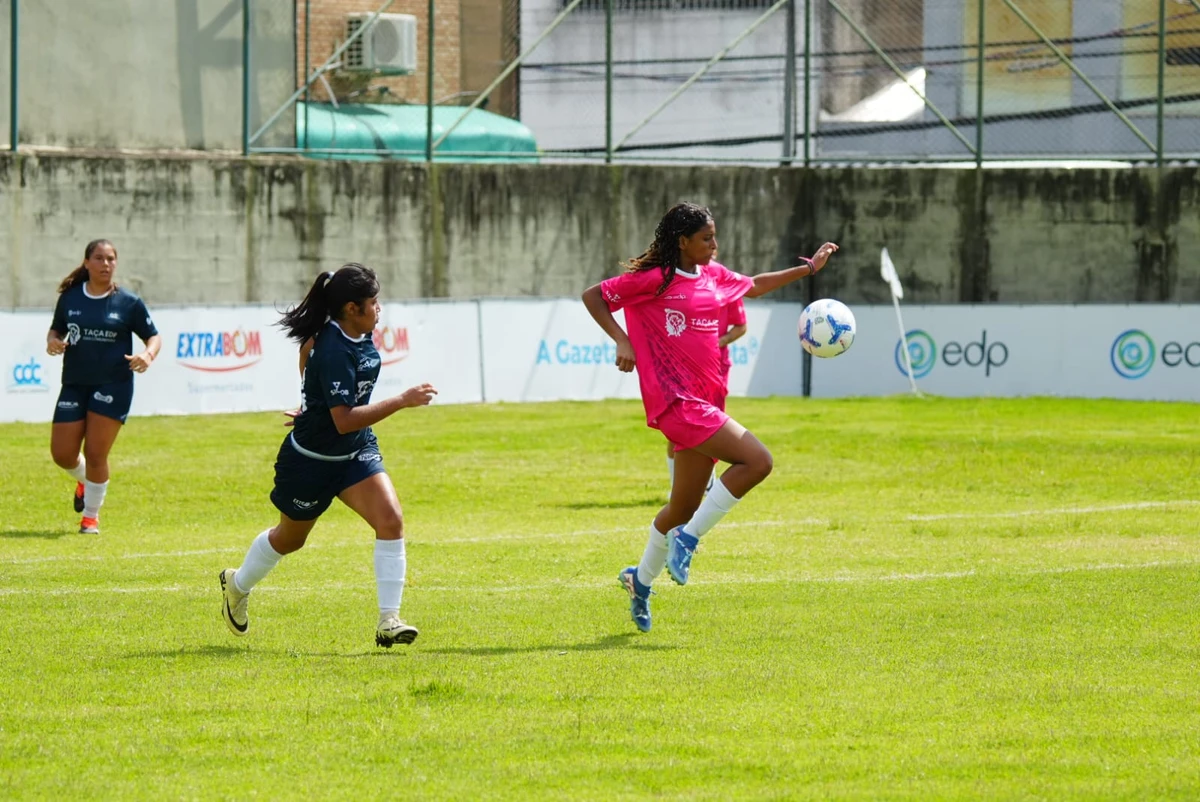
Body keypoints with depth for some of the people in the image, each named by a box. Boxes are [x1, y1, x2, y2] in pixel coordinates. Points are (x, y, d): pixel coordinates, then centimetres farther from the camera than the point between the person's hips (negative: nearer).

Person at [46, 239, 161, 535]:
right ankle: (84, 480, 36)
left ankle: (91, 515, 13)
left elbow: (153, 336, 5)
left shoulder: (129, 303, -2)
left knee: (95, 454, -7)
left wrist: (148, 355, -17)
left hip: (113, 385, -3)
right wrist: (52, 342, -6)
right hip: (74, 385, 3)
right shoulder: (69, 298, 4)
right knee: (62, 454, 0)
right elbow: (56, 329, 17)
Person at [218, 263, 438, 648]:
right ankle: (237, 585, 48)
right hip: (311, 459, -7)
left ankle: (388, 622, -15)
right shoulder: (334, 350, -31)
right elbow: (345, 420, -35)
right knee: (290, 537, 17)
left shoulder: (359, 335, -5)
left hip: (356, 451, 7)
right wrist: (402, 401, -36)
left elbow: (308, 347, 17)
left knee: (390, 519, -16)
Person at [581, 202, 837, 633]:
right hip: (676, 400, -8)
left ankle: (641, 580, 32)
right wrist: (622, 341, -14)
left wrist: (808, 268, 28)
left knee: (686, 506, 14)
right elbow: (593, 296, -2)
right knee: (757, 461, -21)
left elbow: (753, 286, 32)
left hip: (704, 399, 8)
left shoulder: (713, 275, 13)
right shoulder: (653, 280, -8)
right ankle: (687, 538, -12)